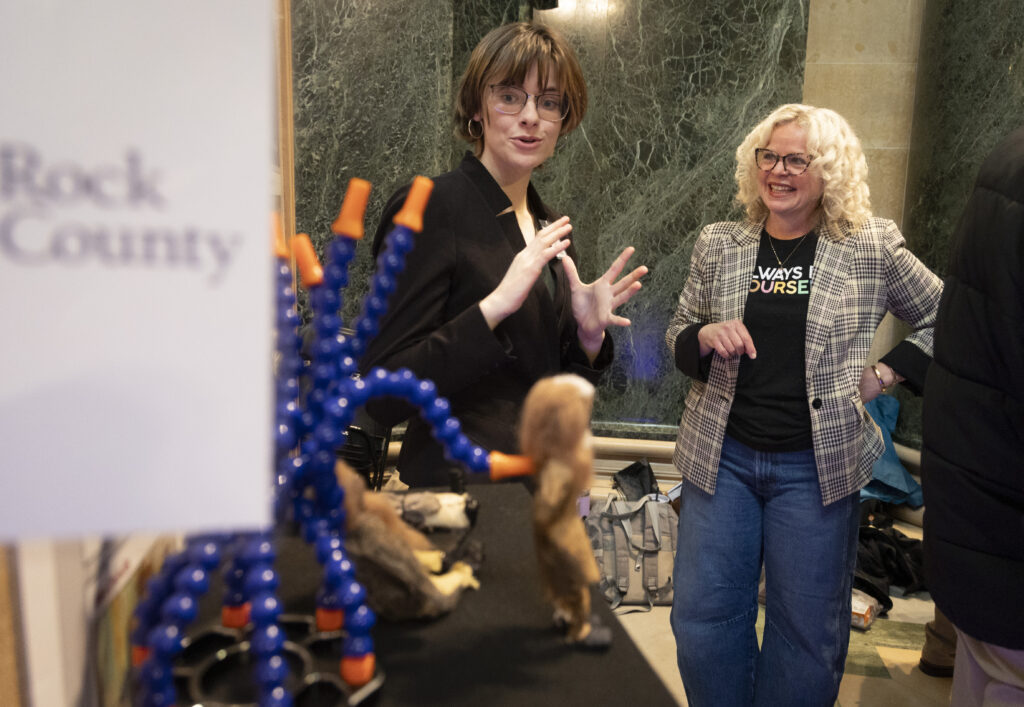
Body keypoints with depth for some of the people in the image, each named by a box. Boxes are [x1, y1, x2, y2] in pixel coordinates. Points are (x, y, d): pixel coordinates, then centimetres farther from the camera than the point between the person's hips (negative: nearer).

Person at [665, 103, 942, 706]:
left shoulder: (873, 249, -1)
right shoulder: (718, 244, 4)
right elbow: (678, 336, 10)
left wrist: (888, 372, -3)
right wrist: (706, 336, -11)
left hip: (817, 465, -1)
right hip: (722, 455, 2)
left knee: (808, 630, 12)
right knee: (703, 618, 9)